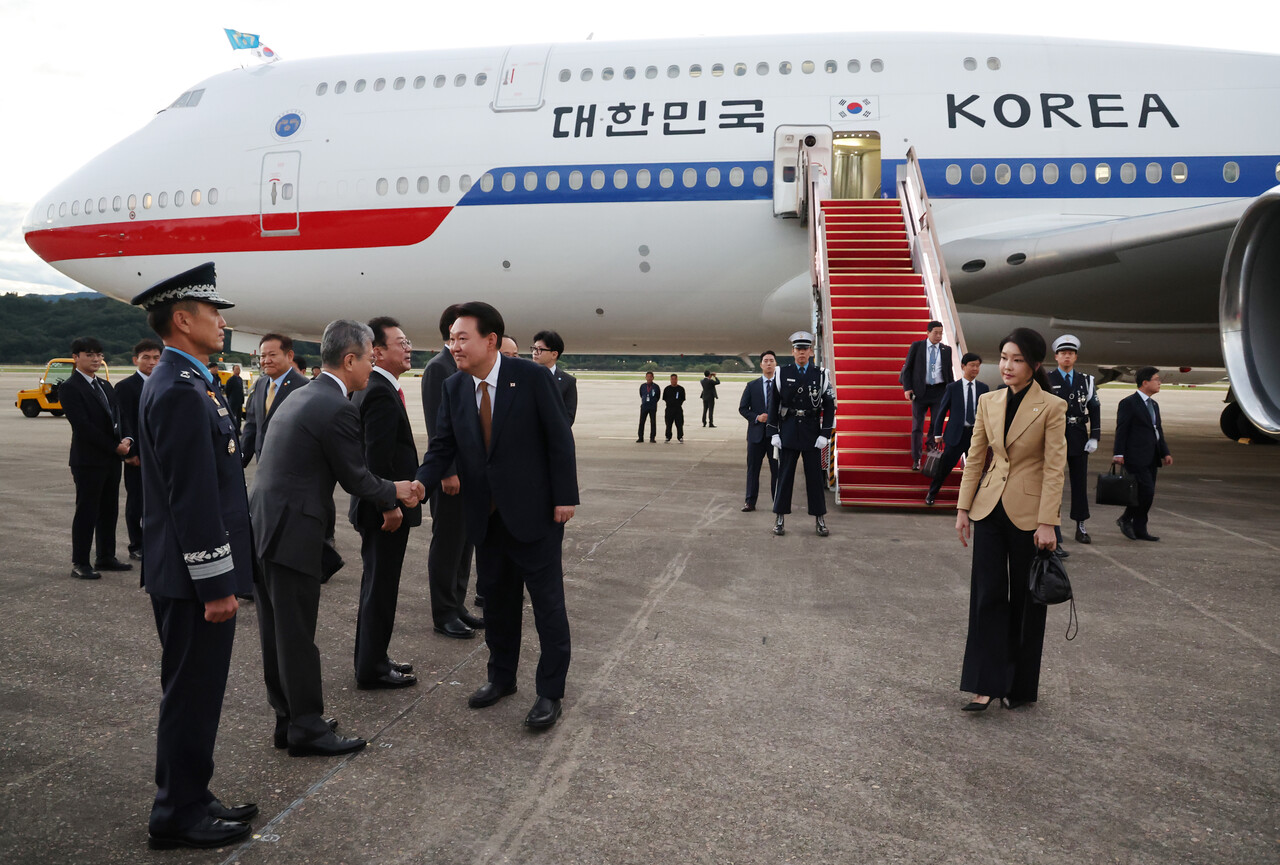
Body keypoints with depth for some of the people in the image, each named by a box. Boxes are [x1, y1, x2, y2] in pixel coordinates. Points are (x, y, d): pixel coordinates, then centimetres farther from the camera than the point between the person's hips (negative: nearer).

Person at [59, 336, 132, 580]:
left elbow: (118, 416, 15)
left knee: (109, 511, 12)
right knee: (86, 512, -2)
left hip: (112, 459, 7)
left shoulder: (105, 385, 16)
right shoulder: (70, 387, -8)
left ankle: (106, 557, 21)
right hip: (88, 460, -7)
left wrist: (126, 440, -5)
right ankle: (80, 563, 6)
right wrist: (115, 447, -14)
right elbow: (83, 426, -15)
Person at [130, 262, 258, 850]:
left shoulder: (179, 381, 12)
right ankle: (178, 818, 17)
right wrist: (216, 584, -20)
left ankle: (187, 802, 31)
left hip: (186, 576, 10)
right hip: (192, 578, -10)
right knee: (191, 696, 3)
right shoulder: (181, 391, -20)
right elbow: (195, 499, -23)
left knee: (193, 693, 18)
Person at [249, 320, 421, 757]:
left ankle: (289, 720, 27)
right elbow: (355, 478, -8)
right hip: (291, 534, -9)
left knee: (278, 633, 15)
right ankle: (307, 729, 12)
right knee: (297, 636, 1)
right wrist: (395, 491, 11)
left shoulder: (301, 396, 14)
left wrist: (386, 493, 22)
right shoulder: (338, 409, -15)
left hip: (262, 526, 9)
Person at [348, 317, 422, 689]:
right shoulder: (382, 393, -20)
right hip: (386, 509, -10)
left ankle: (372, 658, 31)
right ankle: (372, 669, 12)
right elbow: (377, 459, -25)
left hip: (379, 506, 10)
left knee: (376, 585, 18)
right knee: (380, 587, 1)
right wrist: (390, 504, -20)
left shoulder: (367, 389, 12)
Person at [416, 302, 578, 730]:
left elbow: (559, 437, -10)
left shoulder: (530, 376, -13)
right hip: (487, 515, 5)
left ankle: (550, 691, 15)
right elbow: (442, 448, 0)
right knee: (496, 598, 16)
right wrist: (419, 484, -19)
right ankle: (501, 676, 34)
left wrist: (565, 496, -13)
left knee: (547, 600, 4)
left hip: (534, 510, -5)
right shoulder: (454, 388, 2)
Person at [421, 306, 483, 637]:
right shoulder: (438, 367, -12)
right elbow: (437, 425, -17)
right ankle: (443, 615, 11)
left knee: (464, 542, 14)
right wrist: (448, 472, -21)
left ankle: (457, 606, 25)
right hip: (451, 473, -8)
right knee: (447, 544, 1)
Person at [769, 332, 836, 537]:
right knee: (785, 474, 4)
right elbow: (773, 404, 3)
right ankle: (780, 518, 13)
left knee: (815, 475, 5)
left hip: (812, 432, 0)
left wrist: (825, 434, -5)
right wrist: (774, 433, -2)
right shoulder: (782, 373, 2)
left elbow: (829, 406, 2)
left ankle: (820, 519, 13)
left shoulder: (821, 375, 2)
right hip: (788, 432, 0)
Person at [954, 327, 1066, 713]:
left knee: (1025, 601, 8)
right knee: (987, 595, 1)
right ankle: (986, 685, 6)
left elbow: (1054, 468, -11)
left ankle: (1021, 686, 22)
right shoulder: (988, 402, 5)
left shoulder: (1051, 407, -8)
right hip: (989, 509, 4)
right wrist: (963, 508, 6)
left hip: (1027, 514, -4)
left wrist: (1046, 522, -15)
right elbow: (975, 458, 9)